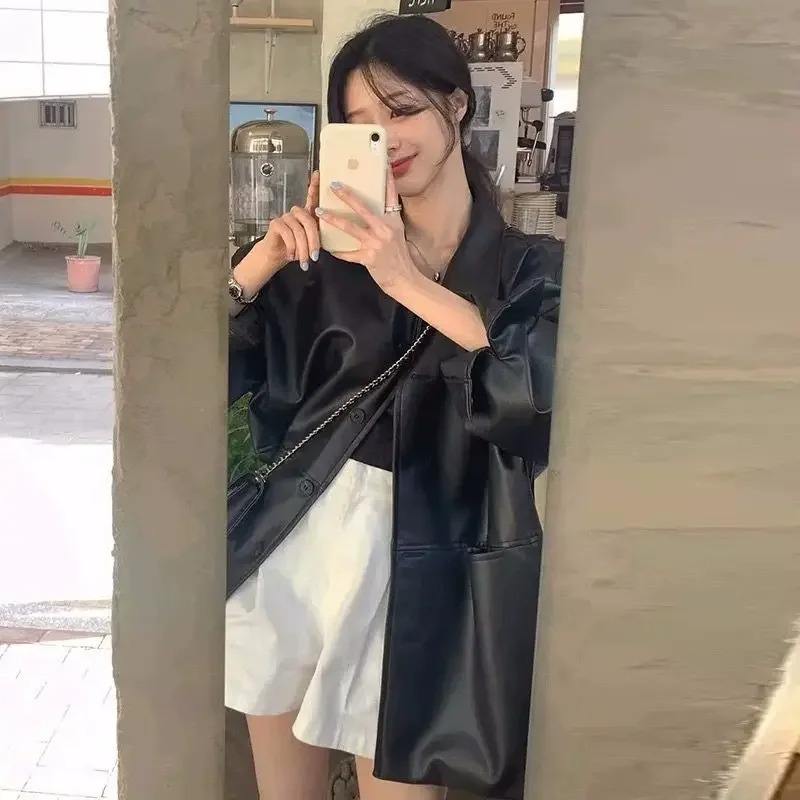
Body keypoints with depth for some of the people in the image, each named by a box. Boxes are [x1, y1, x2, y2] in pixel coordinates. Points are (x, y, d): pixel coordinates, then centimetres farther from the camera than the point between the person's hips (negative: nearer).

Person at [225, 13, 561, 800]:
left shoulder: (528, 268, -2)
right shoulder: (333, 261, 4)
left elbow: (554, 382, -23)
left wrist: (407, 280, -27)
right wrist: (268, 256, -15)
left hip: (417, 571, -3)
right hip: (295, 549, 3)